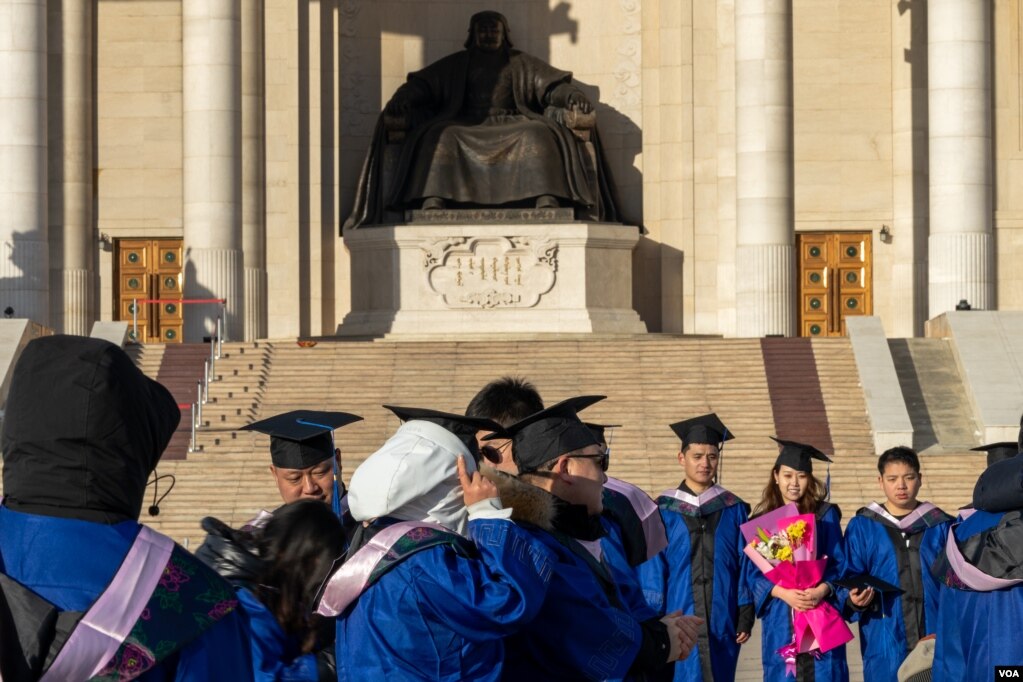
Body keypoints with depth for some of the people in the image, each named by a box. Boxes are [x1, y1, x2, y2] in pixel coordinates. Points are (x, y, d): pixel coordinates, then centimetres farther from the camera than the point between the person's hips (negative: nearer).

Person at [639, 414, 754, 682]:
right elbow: (651, 570, 0)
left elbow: (745, 568, 6)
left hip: (722, 626, 2)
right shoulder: (664, 512, 0)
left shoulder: (733, 510, 6)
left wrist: (745, 618, 0)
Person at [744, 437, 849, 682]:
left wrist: (822, 590, -18)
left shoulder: (825, 516, 4)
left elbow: (839, 564, 2)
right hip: (780, 620, 1)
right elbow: (753, 572, 2)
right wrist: (783, 593, -15)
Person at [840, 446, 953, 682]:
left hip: (934, 636, 1)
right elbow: (850, 578, 5)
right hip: (885, 642, -1)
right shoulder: (862, 527, 6)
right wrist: (855, 597, -17)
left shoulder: (940, 526, 8)